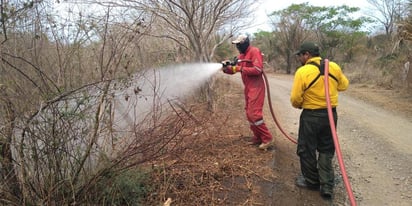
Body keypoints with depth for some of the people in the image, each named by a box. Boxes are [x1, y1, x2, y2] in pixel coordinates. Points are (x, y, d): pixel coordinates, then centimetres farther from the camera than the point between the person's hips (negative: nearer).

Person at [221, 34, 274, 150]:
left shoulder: (255, 51, -13)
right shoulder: (241, 55, 13)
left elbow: (258, 70, -22)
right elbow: (235, 69, 13)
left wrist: (240, 68, -21)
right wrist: (226, 68, -8)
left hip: (256, 87, -9)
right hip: (247, 87, 9)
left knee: (254, 114, -13)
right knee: (249, 114, 12)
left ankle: (267, 139, -2)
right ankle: (258, 138, 23)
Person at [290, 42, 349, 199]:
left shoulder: (303, 71, -18)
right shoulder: (334, 67, -2)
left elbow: (295, 99, -15)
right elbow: (344, 85, 14)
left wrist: (299, 105, 6)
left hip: (311, 116, -5)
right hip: (331, 114, 5)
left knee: (307, 150, 14)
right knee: (326, 150, 17)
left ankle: (312, 181, 28)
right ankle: (326, 185, 16)